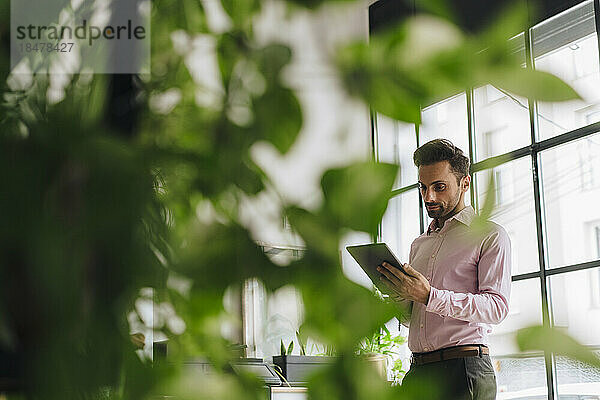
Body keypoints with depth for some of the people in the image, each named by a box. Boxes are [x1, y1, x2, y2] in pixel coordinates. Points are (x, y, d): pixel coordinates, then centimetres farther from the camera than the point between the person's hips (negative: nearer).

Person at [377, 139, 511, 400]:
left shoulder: (489, 235, 3)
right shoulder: (419, 245, 23)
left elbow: (496, 307, -10)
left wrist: (429, 296, -20)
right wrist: (401, 302, 2)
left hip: (464, 371, -5)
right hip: (416, 373, 5)